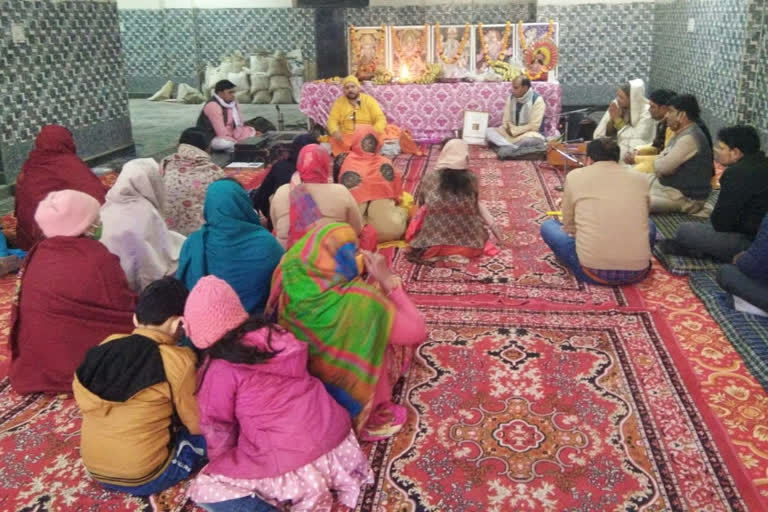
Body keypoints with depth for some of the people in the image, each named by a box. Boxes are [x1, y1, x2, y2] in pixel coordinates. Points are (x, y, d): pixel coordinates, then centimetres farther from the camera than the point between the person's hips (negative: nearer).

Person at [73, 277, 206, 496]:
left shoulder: (107, 346, -3)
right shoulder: (178, 361, -21)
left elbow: (86, 402, 12)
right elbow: (198, 425, -10)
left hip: (95, 469, 5)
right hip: (144, 477, -5)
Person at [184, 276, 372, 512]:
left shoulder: (220, 370, -9)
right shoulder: (271, 333, 7)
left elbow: (217, 428, 5)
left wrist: (220, 462, 24)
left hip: (294, 464, -7)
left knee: (203, 487, 7)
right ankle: (314, 493, 15)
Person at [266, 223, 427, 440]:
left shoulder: (290, 284, -18)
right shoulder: (358, 301, -34)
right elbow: (416, 331, -22)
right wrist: (387, 280, -20)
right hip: (345, 398, -6)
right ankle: (374, 420, 16)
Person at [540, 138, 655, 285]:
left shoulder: (574, 176, 5)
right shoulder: (640, 178, 12)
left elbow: (569, 227, 13)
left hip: (593, 271, -3)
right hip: (637, 271, 3)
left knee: (547, 226, 21)